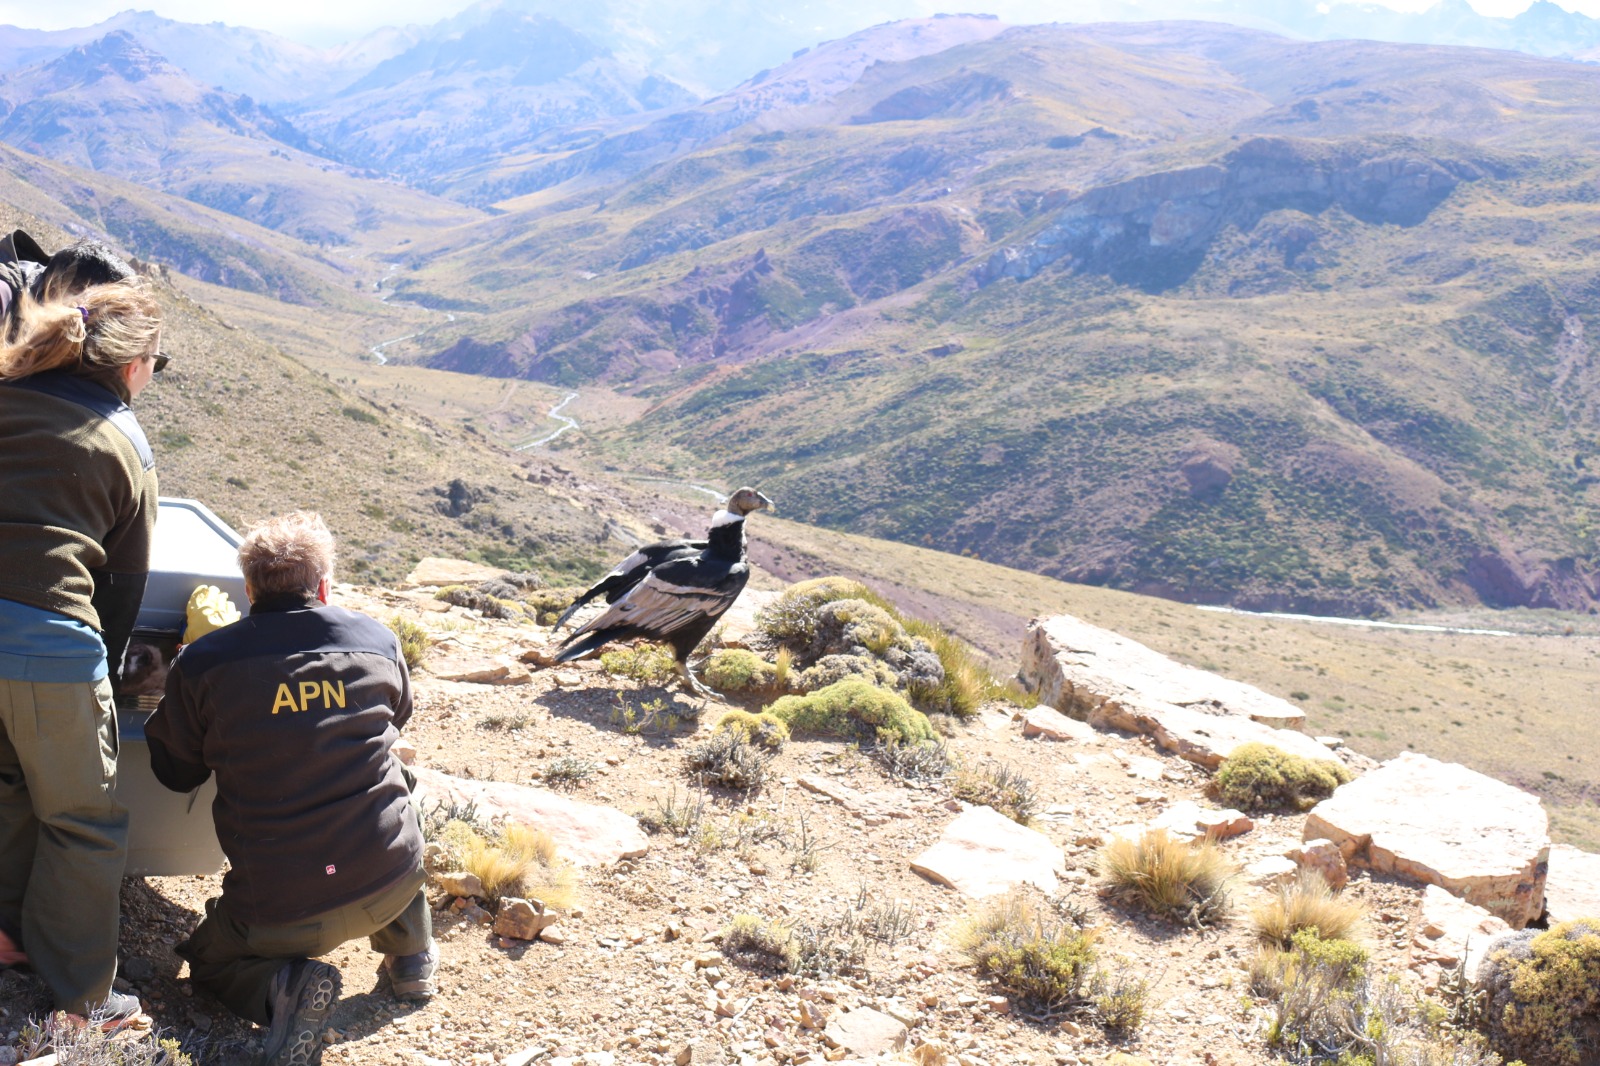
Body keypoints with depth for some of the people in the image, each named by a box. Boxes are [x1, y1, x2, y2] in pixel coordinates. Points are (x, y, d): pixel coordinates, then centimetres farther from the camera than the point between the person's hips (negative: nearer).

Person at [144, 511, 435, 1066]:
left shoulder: (201, 664, -6)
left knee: (209, 960, 29)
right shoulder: (379, 641, 1)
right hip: (393, 881, 3)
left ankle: (281, 987, -3)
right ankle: (410, 954, 33)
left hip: (277, 910, -3)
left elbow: (175, 773, 9)